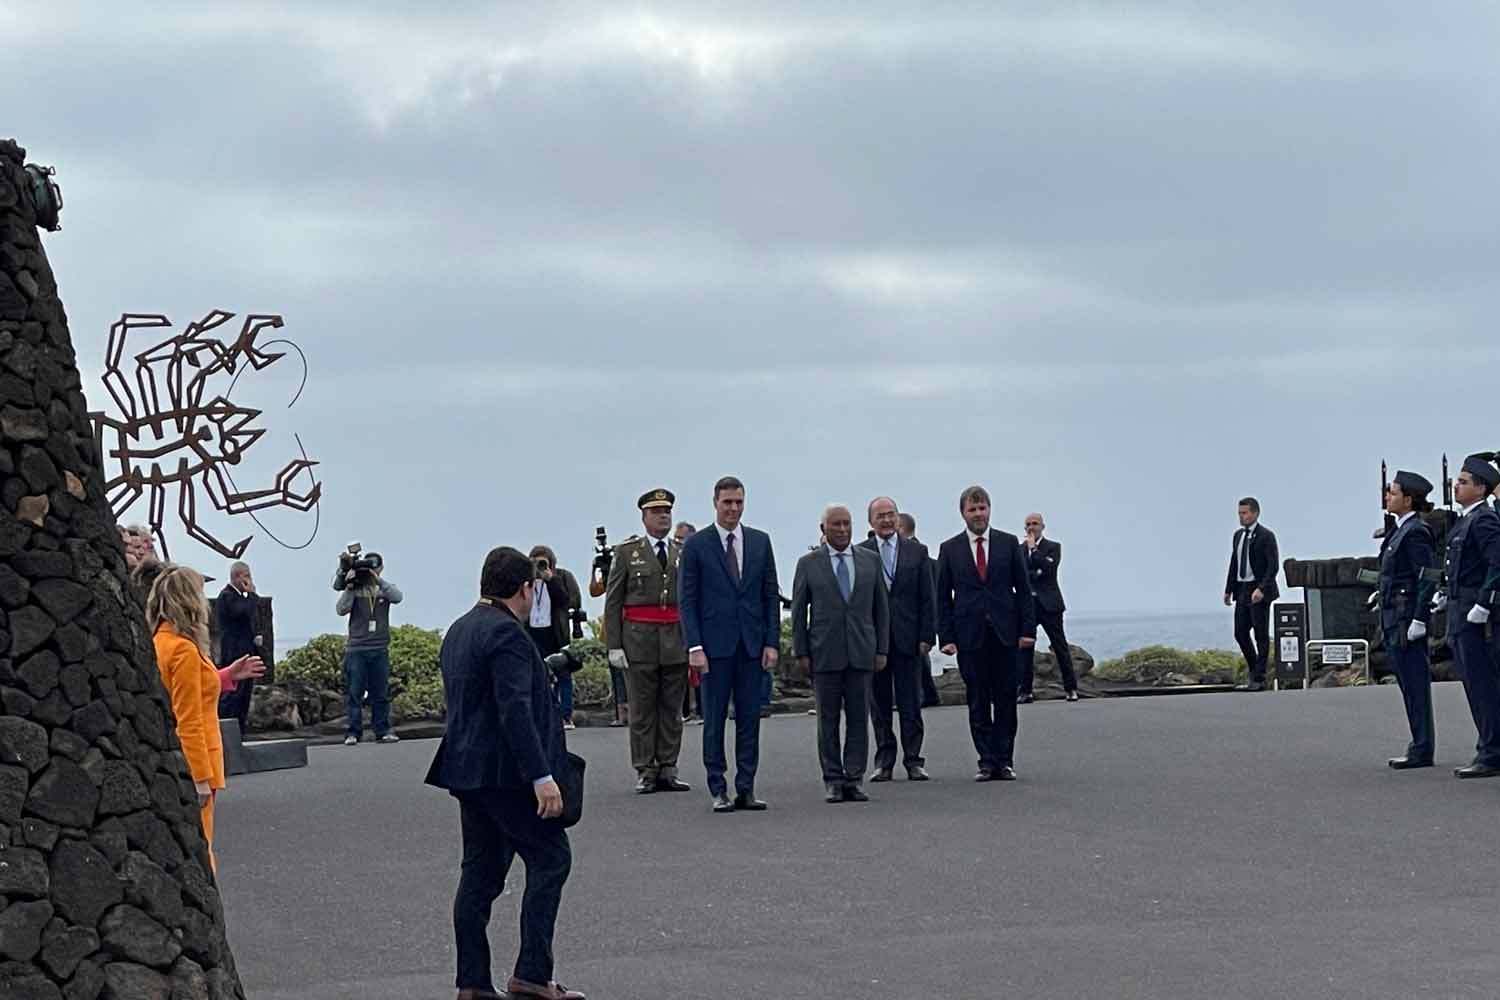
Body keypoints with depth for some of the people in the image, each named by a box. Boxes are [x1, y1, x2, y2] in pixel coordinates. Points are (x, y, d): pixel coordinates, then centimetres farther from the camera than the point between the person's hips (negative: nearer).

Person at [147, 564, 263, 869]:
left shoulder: (159, 642, 9)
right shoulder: (184, 650, -18)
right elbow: (189, 723, -20)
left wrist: (228, 674, 24)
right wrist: (202, 778, -19)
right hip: (191, 764, -9)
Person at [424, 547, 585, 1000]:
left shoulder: (457, 631, 15)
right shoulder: (506, 633, -14)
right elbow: (515, 710, -21)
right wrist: (541, 777, -22)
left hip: (466, 769, 10)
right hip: (504, 771, -10)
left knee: (481, 871, 10)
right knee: (550, 858, -3)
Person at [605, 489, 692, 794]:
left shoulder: (684, 554, 10)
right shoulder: (627, 552, 3)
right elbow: (613, 602, 1)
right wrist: (614, 645, -7)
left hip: (677, 640, 3)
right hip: (639, 639, -3)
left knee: (672, 709, 6)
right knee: (642, 709, 1)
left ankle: (668, 771, 11)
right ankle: (645, 772, 5)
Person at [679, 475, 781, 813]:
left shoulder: (760, 542, 9)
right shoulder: (696, 545, 0)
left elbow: (770, 595, 10)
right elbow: (687, 599, -2)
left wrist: (772, 642, 2)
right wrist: (694, 646, -10)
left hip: (752, 645, 3)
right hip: (715, 644, -3)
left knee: (749, 719, 3)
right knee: (714, 720, 1)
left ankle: (746, 789, 7)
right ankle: (718, 791, 5)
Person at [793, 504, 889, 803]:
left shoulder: (870, 560, 9)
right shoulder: (808, 564, 3)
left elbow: (881, 607, 11)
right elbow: (798, 611, 4)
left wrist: (882, 649, 6)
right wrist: (801, 652, -2)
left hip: (861, 652, 2)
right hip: (825, 653, -2)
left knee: (859, 718, 1)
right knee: (828, 720, 1)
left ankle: (854, 780, 5)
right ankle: (833, 781, 6)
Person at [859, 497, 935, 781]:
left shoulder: (917, 552, 7)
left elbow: (927, 598, 6)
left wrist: (926, 637, -2)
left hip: (908, 638, 0)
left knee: (910, 704, 1)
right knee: (879, 704, 5)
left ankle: (913, 761, 5)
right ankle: (884, 762, 11)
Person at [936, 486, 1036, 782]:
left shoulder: (1009, 544, 7)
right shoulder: (949, 549, 6)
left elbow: (1023, 589, 7)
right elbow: (943, 597, 5)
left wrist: (1027, 629, -1)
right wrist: (946, 637, -3)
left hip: (1005, 633, 0)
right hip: (969, 635, 0)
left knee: (1006, 699, 2)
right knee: (978, 701, 1)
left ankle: (1004, 760, 7)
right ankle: (987, 761, 6)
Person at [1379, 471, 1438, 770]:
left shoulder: (1416, 532, -14)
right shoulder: (1401, 530, 15)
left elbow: (1426, 577, -18)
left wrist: (1418, 621, -21)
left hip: (1408, 617, -10)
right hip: (1395, 618, 10)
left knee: (1415, 684, -5)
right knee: (1410, 685, 13)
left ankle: (1422, 751, -2)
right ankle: (1420, 746, 18)